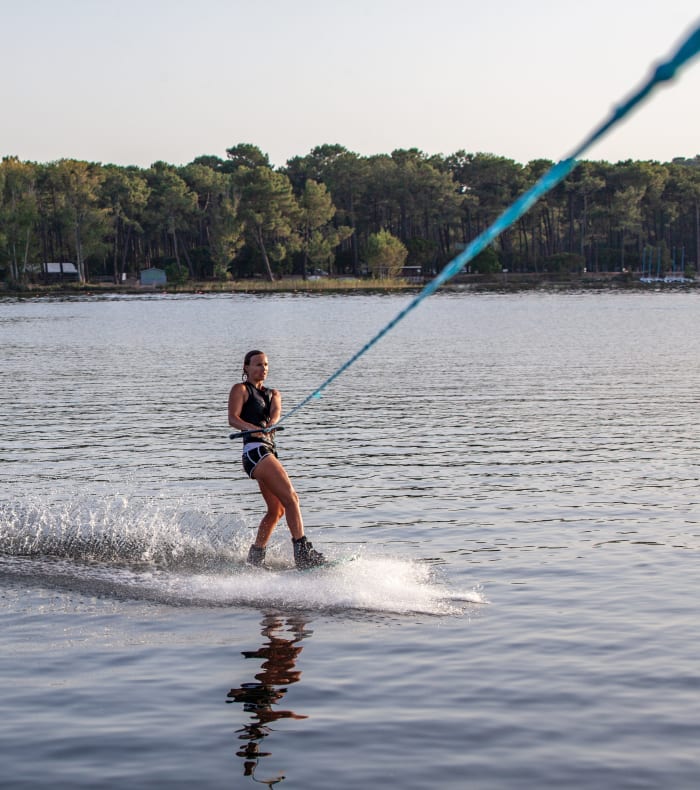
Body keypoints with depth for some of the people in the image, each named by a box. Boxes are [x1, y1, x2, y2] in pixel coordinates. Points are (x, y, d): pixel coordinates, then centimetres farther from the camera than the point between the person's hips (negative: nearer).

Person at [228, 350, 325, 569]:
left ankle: (255, 557, 22)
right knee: (290, 498, -19)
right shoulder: (240, 389, 4)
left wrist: (271, 423, -24)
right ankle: (303, 552, -25)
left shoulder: (273, 393, 22)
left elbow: (275, 411, 0)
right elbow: (233, 418, -11)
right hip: (255, 450, -8)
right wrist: (252, 428, -31)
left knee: (277, 510, 12)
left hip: (269, 451, 8)